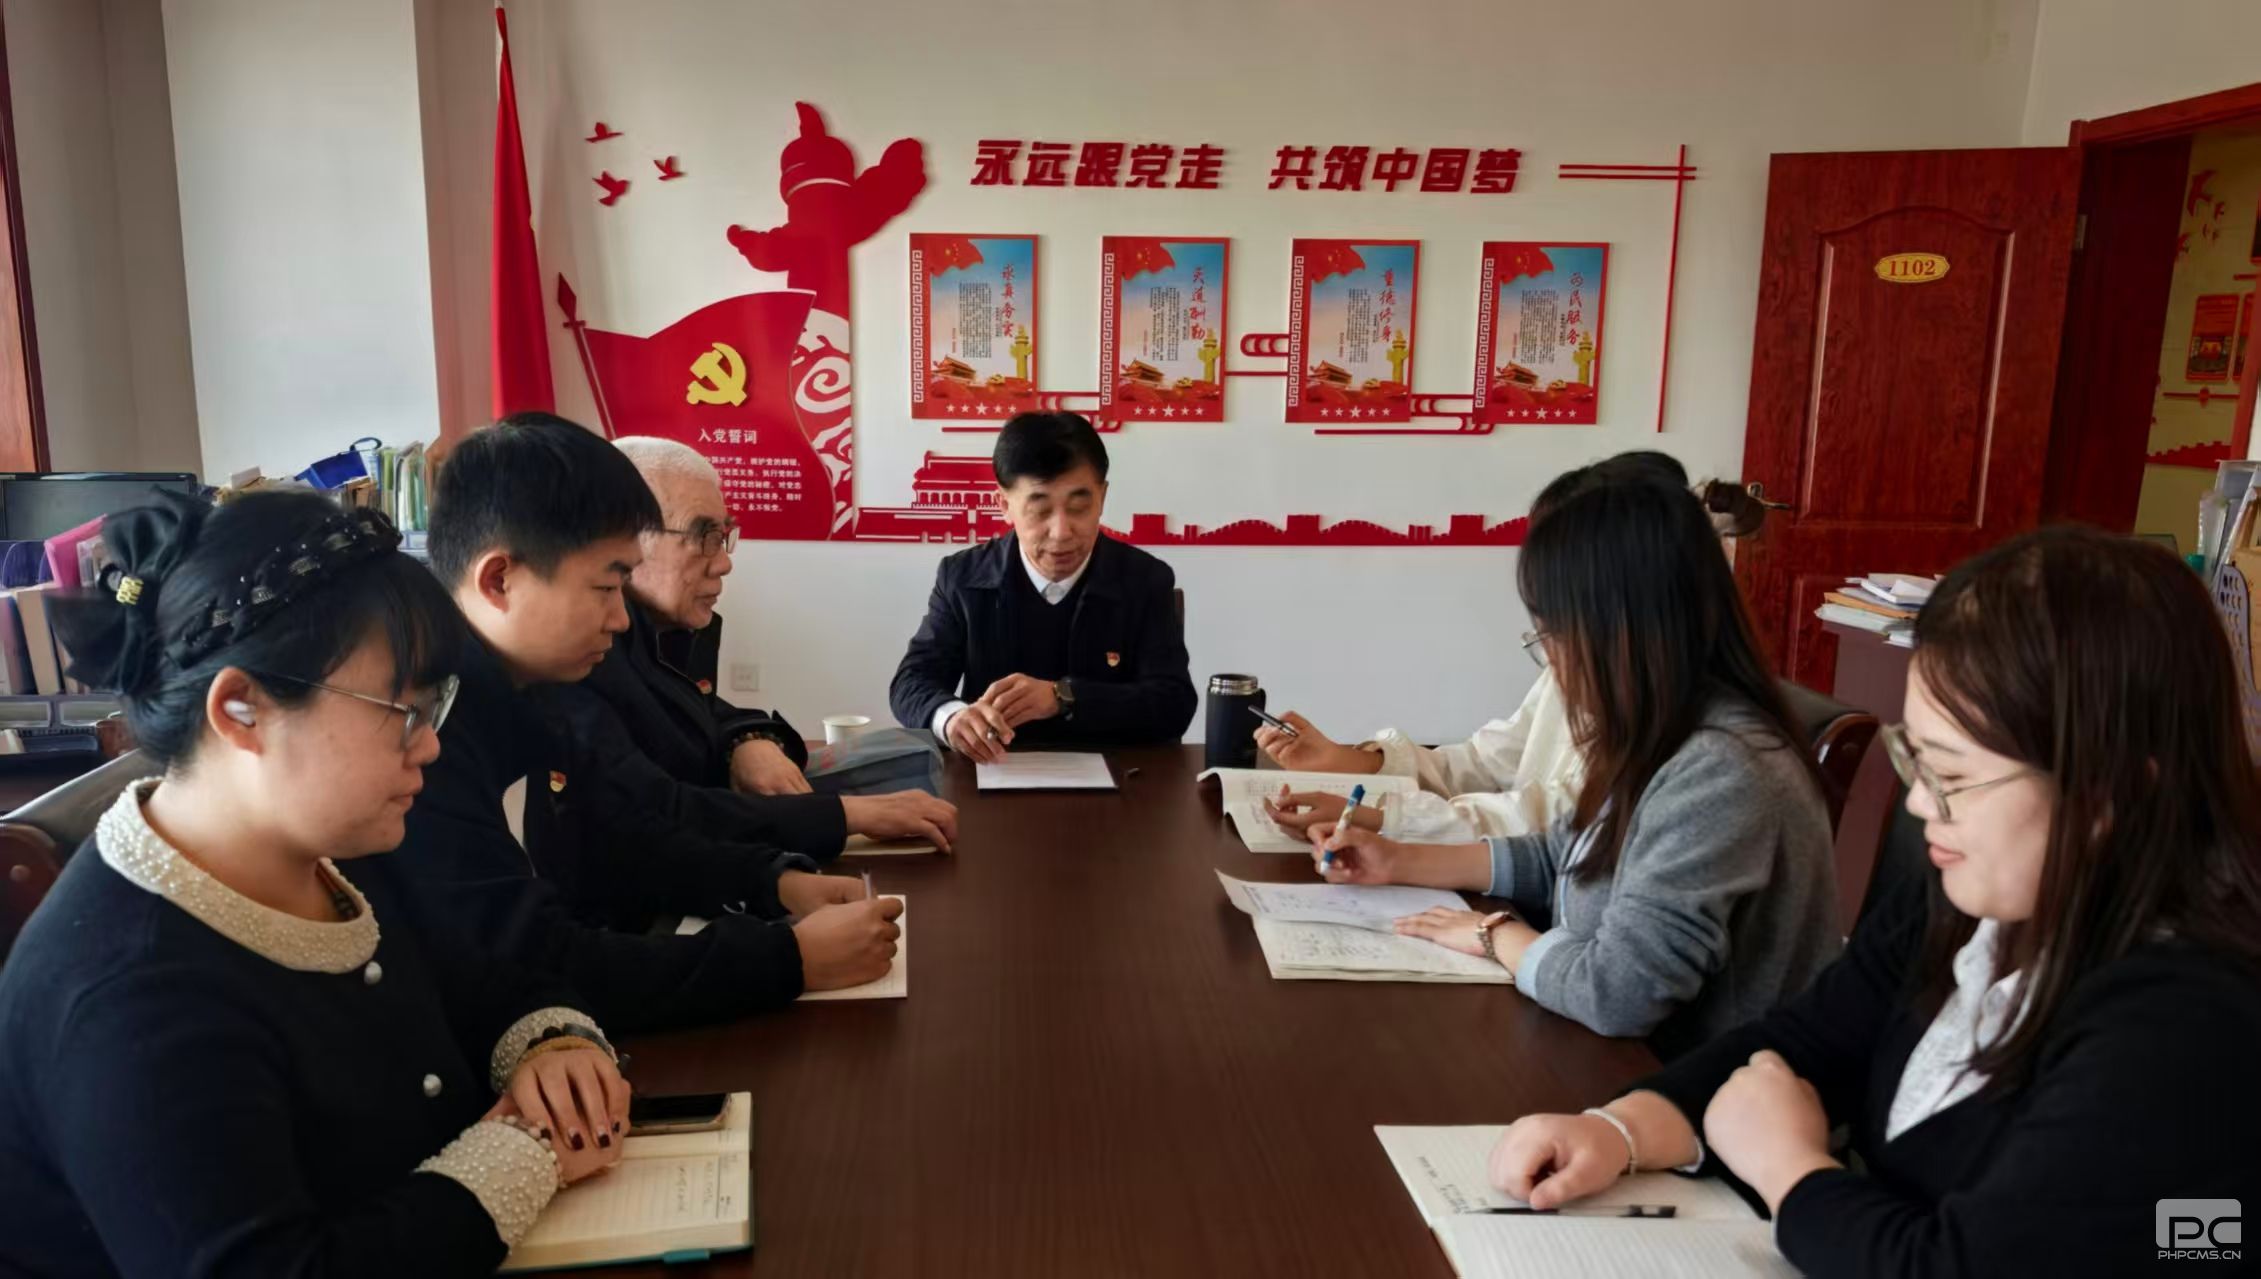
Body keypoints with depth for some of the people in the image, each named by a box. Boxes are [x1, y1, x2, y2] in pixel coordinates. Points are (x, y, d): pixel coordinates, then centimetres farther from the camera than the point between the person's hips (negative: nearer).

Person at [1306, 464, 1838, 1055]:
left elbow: (1616, 992, -31)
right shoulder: (1658, 737, 0)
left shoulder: (1719, 771, -29)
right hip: (1629, 1058, 7)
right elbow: (1563, 859, 14)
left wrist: (1497, 934, -13)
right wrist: (1399, 861, 10)